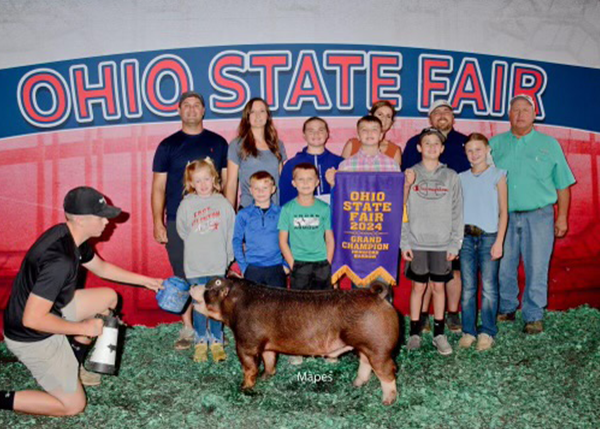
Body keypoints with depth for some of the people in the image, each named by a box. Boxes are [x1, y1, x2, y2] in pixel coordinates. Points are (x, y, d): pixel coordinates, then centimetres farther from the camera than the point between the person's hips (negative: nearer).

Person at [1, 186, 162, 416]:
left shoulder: (69, 235, -5)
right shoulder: (60, 261, -34)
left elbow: (101, 268, 14)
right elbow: (32, 319, -33)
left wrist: (146, 281, 15)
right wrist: (83, 329, -22)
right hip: (32, 337, -8)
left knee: (109, 298, 13)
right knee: (73, 405, 2)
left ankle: (73, 365, 22)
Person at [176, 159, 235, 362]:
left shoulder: (223, 203, 0)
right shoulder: (186, 204, -2)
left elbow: (231, 232, 3)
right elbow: (182, 231, 3)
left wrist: (227, 257, 2)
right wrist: (197, 247, 1)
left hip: (218, 264, 1)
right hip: (195, 266, 0)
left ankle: (216, 342, 19)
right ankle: (200, 342, 19)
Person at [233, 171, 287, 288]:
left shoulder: (280, 213, 5)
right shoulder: (243, 215, 4)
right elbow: (237, 242, 4)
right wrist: (243, 266, -3)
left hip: (276, 269, 0)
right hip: (252, 269, 0)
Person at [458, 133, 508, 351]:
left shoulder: (497, 175, 4)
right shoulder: (461, 178, 13)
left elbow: (503, 211, 1)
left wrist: (499, 242, -7)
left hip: (488, 236, -2)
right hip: (466, 236, 3)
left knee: (488, 286, -3)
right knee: (467, 287, 4)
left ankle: (487, 332, 8)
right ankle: (468, 331, 13)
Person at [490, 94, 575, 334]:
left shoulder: (549, 144, 8)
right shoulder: (495, 145, 10)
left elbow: (562, 184, 10)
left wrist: (562, 217, 4)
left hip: (538, 216, -1)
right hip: (504, 217, 1)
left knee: (536, 269, -2)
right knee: (502, 267, 5)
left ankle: (533, 317, 10)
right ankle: (506, 310, 23)